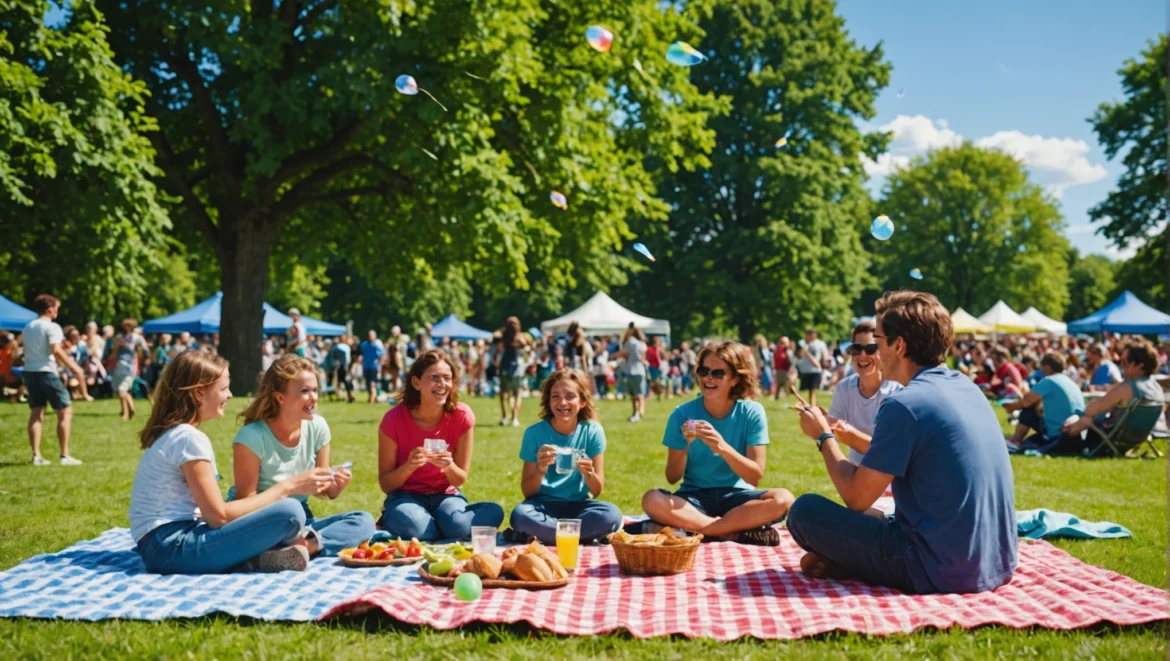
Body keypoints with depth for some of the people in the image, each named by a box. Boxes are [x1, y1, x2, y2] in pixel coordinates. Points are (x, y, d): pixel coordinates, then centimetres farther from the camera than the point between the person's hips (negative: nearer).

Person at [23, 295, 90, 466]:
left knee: (36, 414, 10)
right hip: (46, 372, -8)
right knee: (65, 411, 0)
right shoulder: (52, 327, -10)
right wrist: (73, 367, -19)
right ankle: (65, 455, -3)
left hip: (29, 371, 8)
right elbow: (56, 350, -22)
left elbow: (26, 351, 14)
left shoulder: (27, 328, 15)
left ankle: (36, 455, 9)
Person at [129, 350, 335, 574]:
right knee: (289, 512, -21)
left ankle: (249, 558, -3)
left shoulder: (171, 433, 16)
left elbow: (210, 509, 12)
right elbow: (219, 516, -17)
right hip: (172, 547, -10)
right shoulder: (189, 438, -13)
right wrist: (287, 486, -11)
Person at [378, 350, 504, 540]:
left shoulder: (462, 416, -12)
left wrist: (449, 466, -27)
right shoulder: (394, 419, -15)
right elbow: (385, 485, -9)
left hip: (446, 496, 2)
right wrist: (408, 467, -29)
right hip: (407, 496, -2)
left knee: (494, 512, -31)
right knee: (410, 524, -39)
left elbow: (460, 479, -3)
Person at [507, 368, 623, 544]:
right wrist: (540, 470, -26)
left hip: (578, 505, 1)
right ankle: (587, 535, -18)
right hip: (544, 505, -1)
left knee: (612, 514, -31)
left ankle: (542, 533, -16)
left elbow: (597, 490, -4)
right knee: (520, 515, -36)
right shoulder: (535, 433, -6)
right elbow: (527, 491, -6)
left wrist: (589, 473, -26)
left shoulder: (592, 431, -4)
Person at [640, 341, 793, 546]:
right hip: (694, 497, 0)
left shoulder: (752, 413, -7)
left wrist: (722, 447, -27)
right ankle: (737, 533, -23)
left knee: (783, 499, -30)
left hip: (736, 496, 0)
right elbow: (672, 478, -3)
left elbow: (755, 477, -11)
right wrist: (686, 446, -23)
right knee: (652, 500, -31)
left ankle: (691, 526, -24)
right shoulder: (683, 414, -6)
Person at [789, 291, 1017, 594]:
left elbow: (857, 499, -10)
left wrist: (823, 437, 3)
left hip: (942, 571, -8)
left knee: (805, 511, -1)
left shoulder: (904, 404, -17)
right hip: (997, 564, 8)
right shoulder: (967, 387, 8)